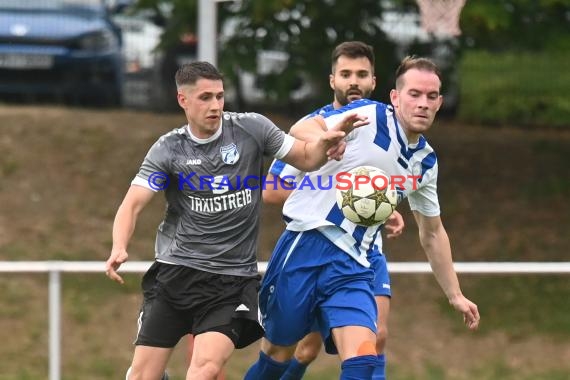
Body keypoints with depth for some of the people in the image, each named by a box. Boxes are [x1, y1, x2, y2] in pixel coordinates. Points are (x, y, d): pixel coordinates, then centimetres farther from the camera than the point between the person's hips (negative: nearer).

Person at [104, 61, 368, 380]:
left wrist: (325, 143, -15)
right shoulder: (168, 150, -2)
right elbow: (133, 204, -8)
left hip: (234, 279, -1)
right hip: (176, 271, 1)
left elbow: (306, 158, 8)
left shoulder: (251, 128, -1)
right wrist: (119, 248, -28)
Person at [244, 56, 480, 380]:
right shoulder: (368, 117, -6)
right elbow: (301, 131, -15)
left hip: (352, 267, 4)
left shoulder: (425, 163, 12)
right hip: (307, 244, -4)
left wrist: (455, 294, 25)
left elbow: (432, 233, 25)